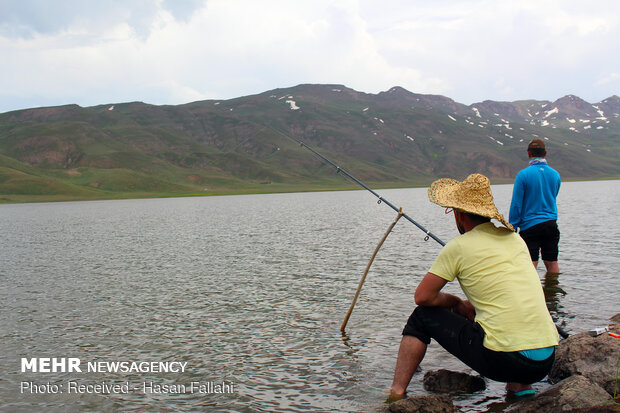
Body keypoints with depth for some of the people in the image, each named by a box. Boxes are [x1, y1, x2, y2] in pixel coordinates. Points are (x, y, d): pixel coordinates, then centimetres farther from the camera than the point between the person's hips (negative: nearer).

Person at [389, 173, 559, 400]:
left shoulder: (459, 247, -4)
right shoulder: (515, 239, 14)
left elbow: (422, 297, 3)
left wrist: (454, 302, 20)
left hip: (504, 359, -6)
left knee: (423, 316, 13)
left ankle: (396, 393, 15)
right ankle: (521, 385, 20)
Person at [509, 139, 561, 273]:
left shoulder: (523, 174, -10)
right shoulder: (555, 174, 5)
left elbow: (516, 204, -9)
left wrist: (512, 228, -3)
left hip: (529, 226, -4)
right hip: (551, 224, 4)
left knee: (530, 265, -5)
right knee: (552, 262, 11)